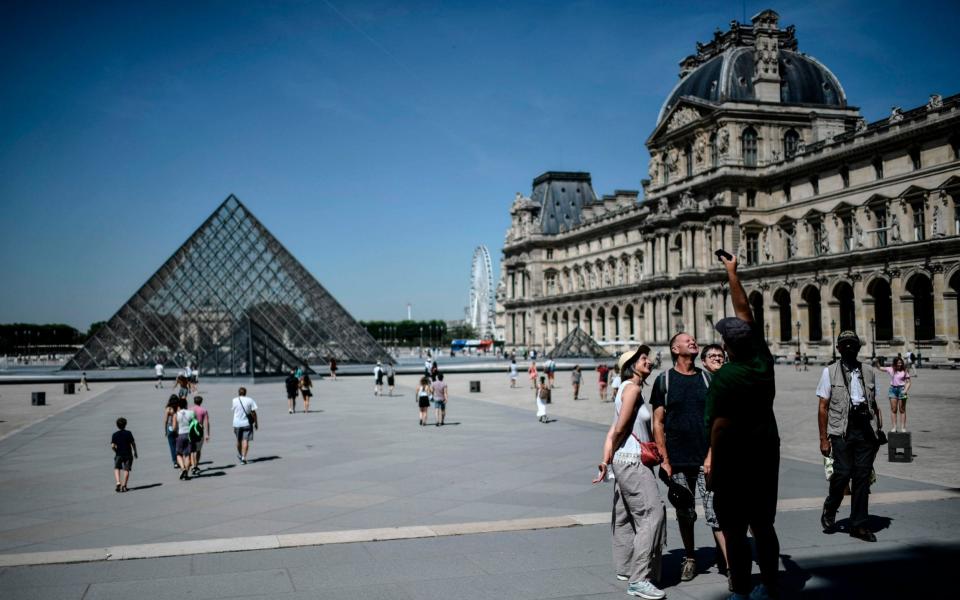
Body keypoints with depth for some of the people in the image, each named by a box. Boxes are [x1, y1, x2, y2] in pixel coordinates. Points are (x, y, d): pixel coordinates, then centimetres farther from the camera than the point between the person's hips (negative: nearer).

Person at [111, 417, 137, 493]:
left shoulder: (115, 434, -3)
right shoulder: (128, 433, -5)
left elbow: (112, 446, -7)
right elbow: (133, 443, -5)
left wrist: (116, 451, 11)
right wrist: (135, 452, 7)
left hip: (119, 454, 0)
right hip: (128, 454, 0)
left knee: (116, 468, 14)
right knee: (126, 470, 6)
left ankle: (118, 482, -6)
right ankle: (124, 485, 2)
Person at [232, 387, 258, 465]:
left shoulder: (235, 400, -1)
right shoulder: (250, 400, -5)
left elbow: (234, 411, 6)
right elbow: (253, 413, -4)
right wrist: (256, 423, 5)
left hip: (237, 423, 2)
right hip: (247, 423, -2)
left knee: (239, 440, 18)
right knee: (245, 441, -2)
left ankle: (239, 455, 38)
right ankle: (243, 457, -12)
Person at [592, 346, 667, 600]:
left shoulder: (628, 389, 15)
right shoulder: (631, 388, -13)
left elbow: (613, 431, 13)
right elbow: (619, 428, -15)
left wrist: (606, 459, 10)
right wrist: (609, 458, -6)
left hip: (625, 462, 10)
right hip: (632, 462, -10)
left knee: (625, 516, 17)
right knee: (652, 513, -11)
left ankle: (626, 569, 29)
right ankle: (639, 579, -11)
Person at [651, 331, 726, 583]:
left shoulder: (707, 378, 7)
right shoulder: (664, 380, 2)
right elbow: (658, 423, 1)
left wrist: (713, 455, -3)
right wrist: (664, 460, -5)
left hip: (707, 459, 0)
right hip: (678, 460, 0)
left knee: (715, 513, -7)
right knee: (685, 513, 12)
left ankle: (729, 564, -6)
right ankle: (690, 559, 28)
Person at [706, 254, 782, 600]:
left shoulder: (725, 376, -17)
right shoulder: (762, 361, 0)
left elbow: (719, 425, -19)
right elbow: (744, 311, 9)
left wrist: (713, 463, -9)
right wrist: (732, 272, 18)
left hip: (735, 459, -7)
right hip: (766, 454, 7)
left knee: (734, 531, 3)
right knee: (763, 525, 16)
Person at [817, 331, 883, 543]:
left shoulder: (868, 373, 15)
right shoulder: (830, 372, 5)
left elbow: (874, 405, 18)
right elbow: (823, 408, 1)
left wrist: (878, 431, 9)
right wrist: (824, 438, -4)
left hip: (865, 430, 3)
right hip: (842, 430, -3)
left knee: (863, 476, 3)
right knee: (843, 473, -11)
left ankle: (858, 525, 12)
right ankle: (829, 511, 16)